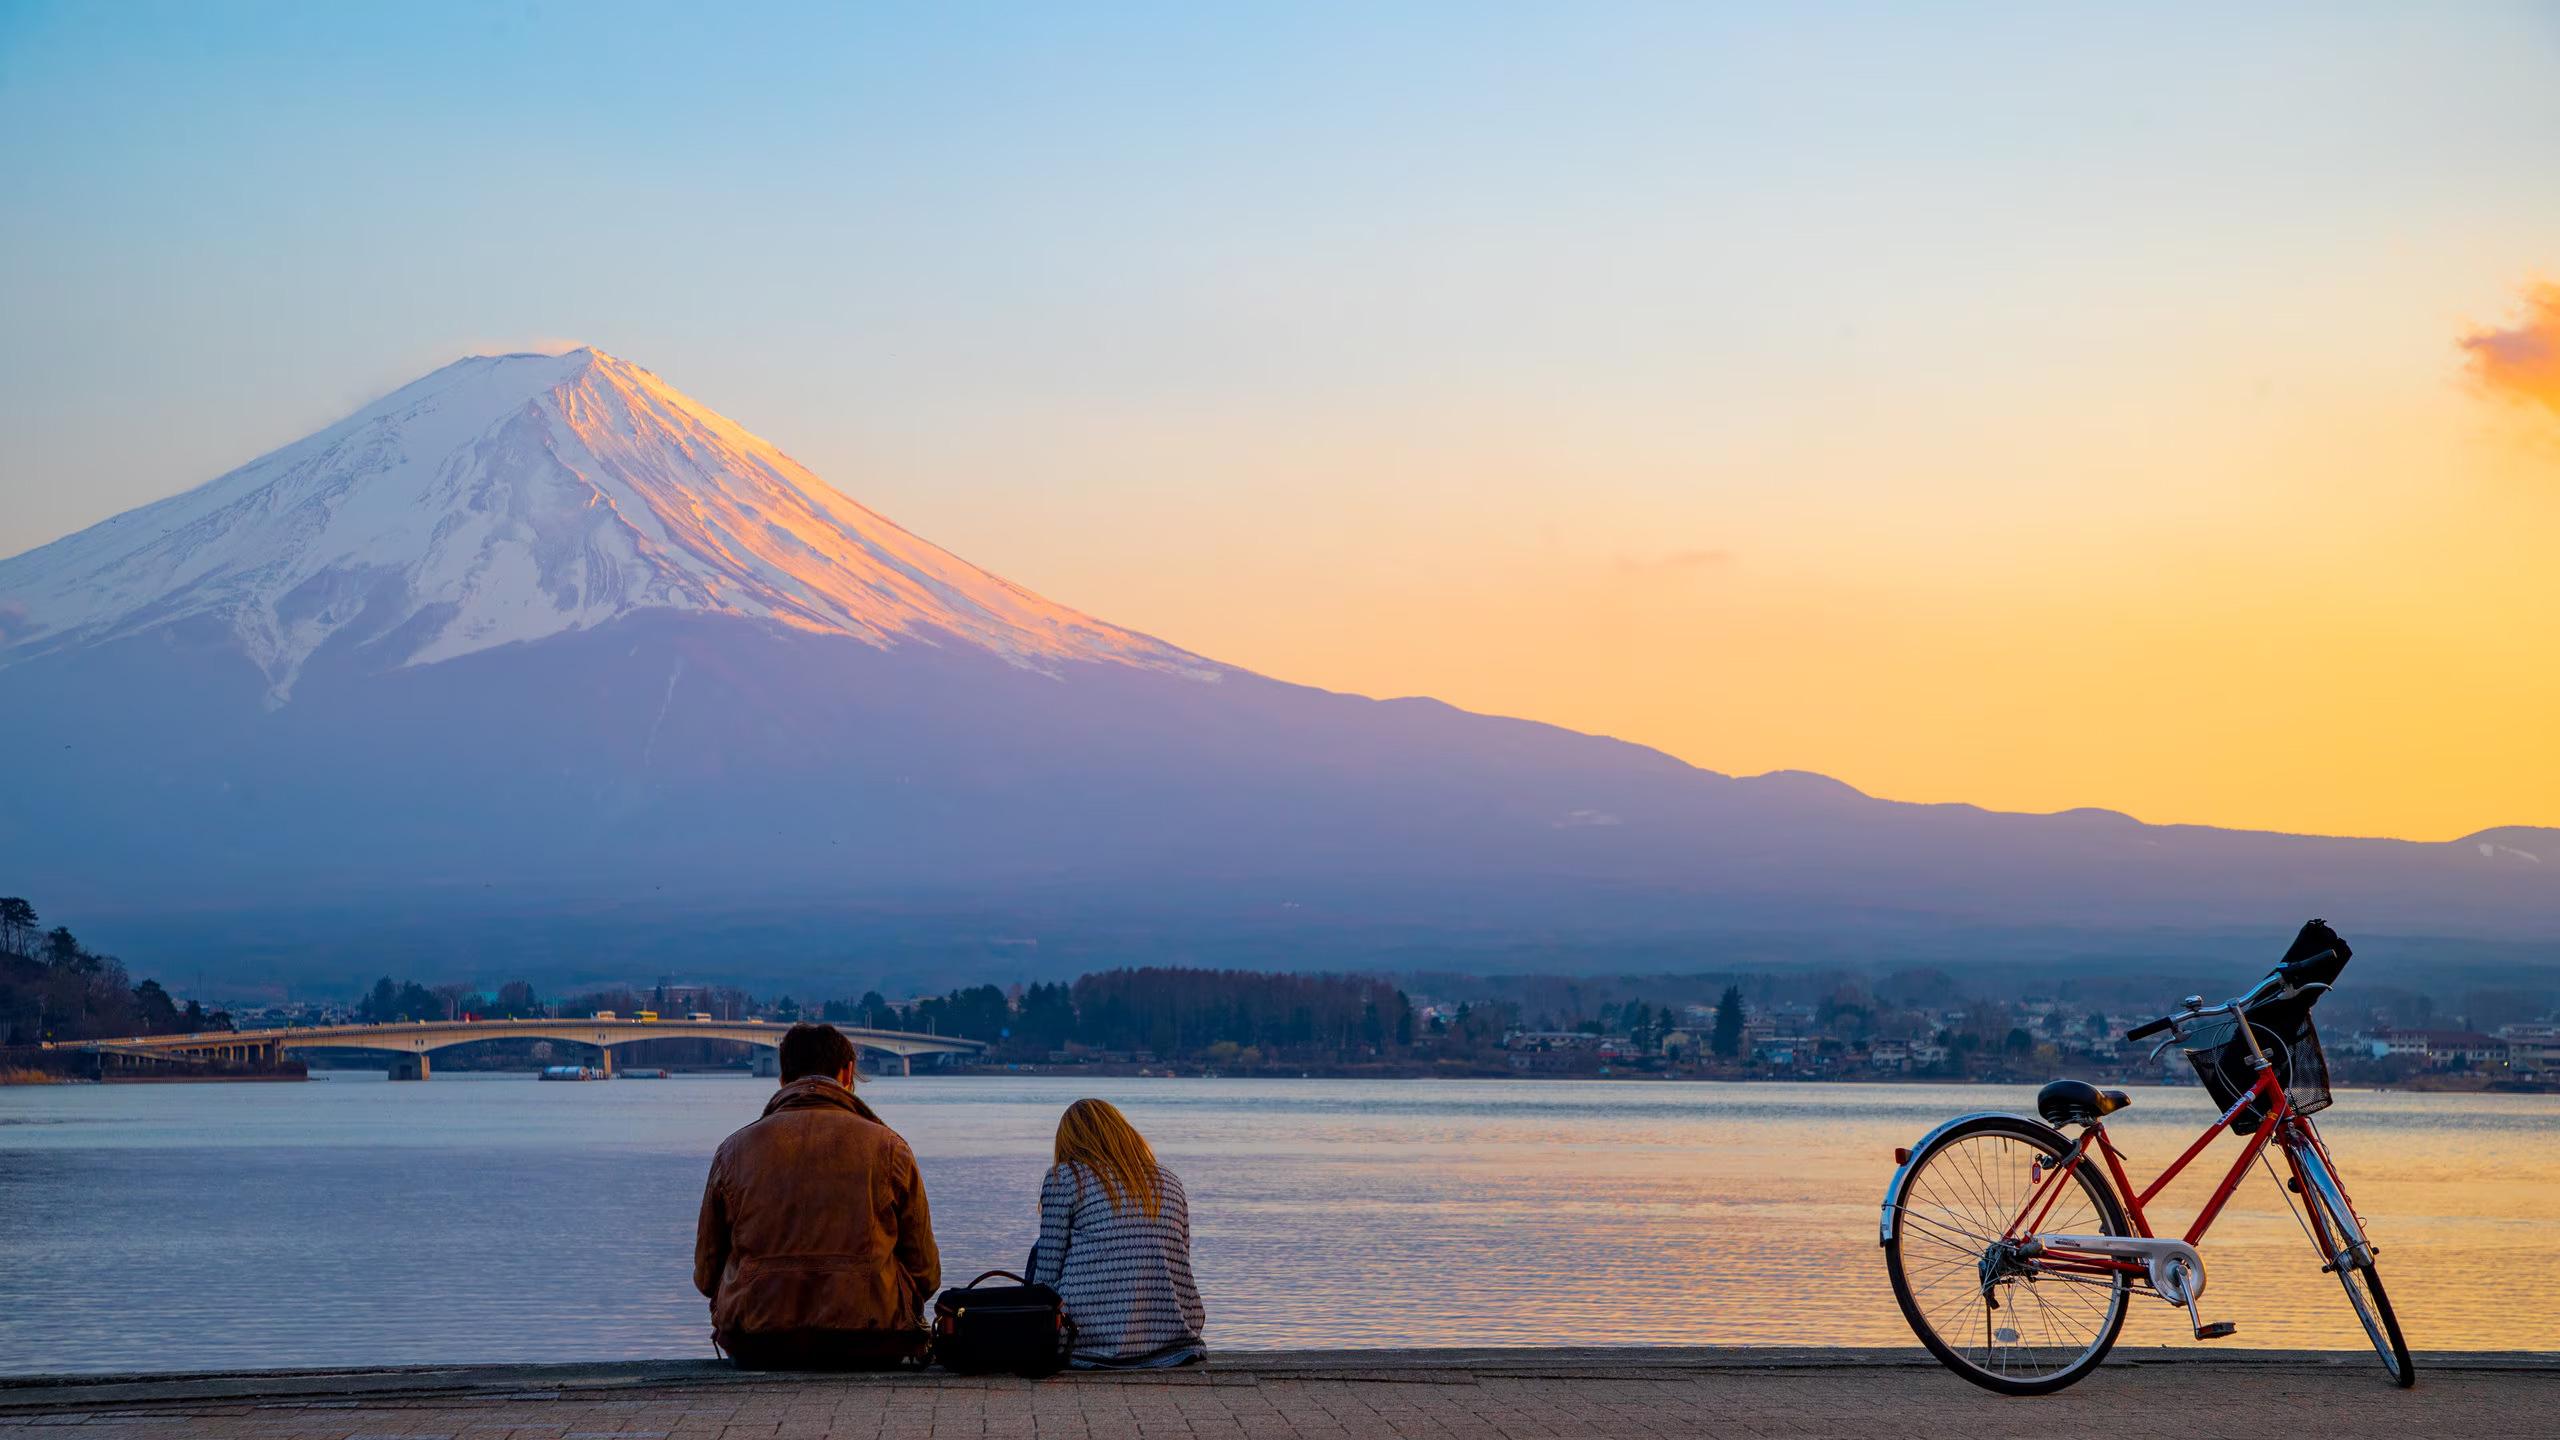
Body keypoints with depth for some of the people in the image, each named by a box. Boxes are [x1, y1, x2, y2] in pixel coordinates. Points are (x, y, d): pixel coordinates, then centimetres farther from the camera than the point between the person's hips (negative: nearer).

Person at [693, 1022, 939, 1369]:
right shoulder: (889, 1146, 6)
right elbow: (925, 1274, 7)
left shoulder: (734, 1150, 9)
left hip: (756, 1352, 1)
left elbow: (706, 1275, 13)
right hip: (869, 1348, -1)